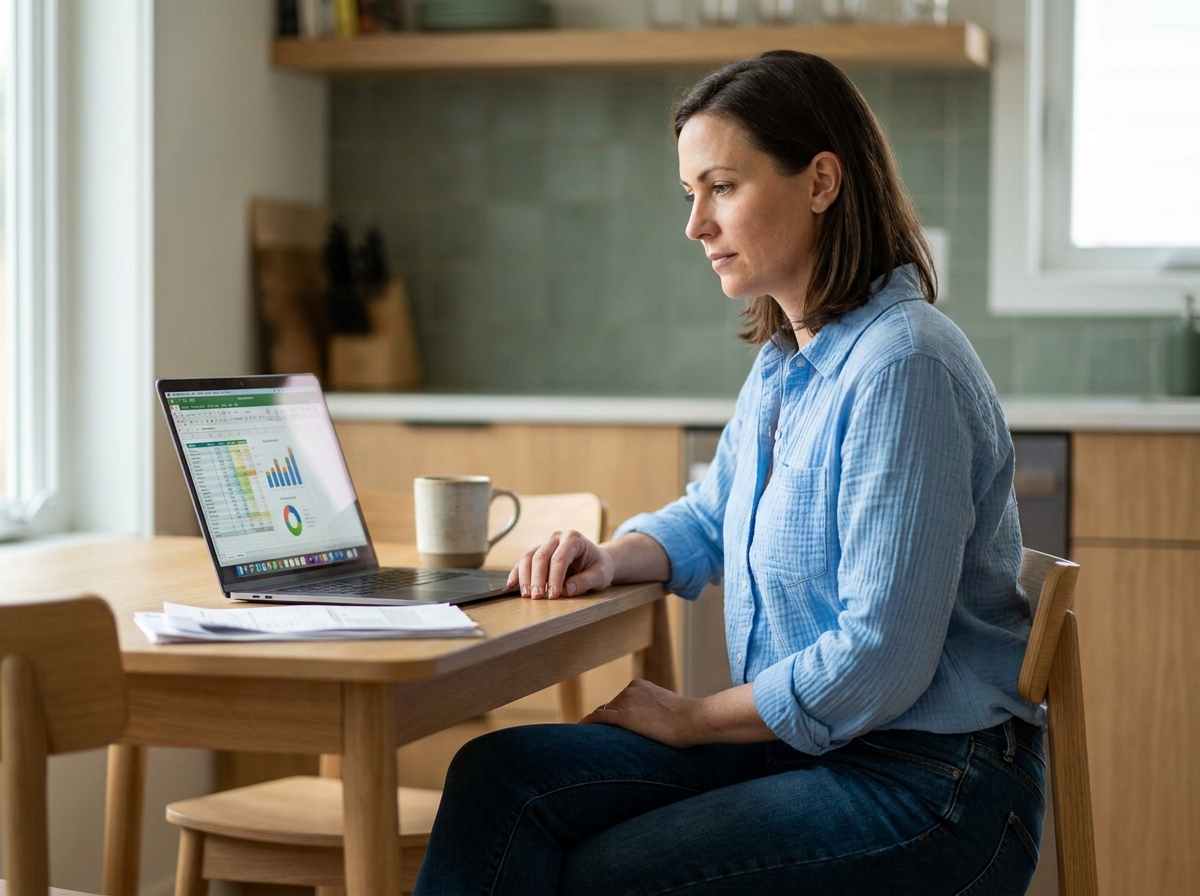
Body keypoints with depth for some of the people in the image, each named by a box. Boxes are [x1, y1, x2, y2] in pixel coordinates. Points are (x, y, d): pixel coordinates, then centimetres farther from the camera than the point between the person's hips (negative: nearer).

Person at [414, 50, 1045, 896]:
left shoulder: (903, 367, -20)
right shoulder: (788, 360, 10)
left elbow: (881, 661, -23)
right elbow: (711, 518, 26)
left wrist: (689, 718, -10)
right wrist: (612, 559, 2)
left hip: (932, 789, -8)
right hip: (802, 740, 9)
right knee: (499, 774, -8)